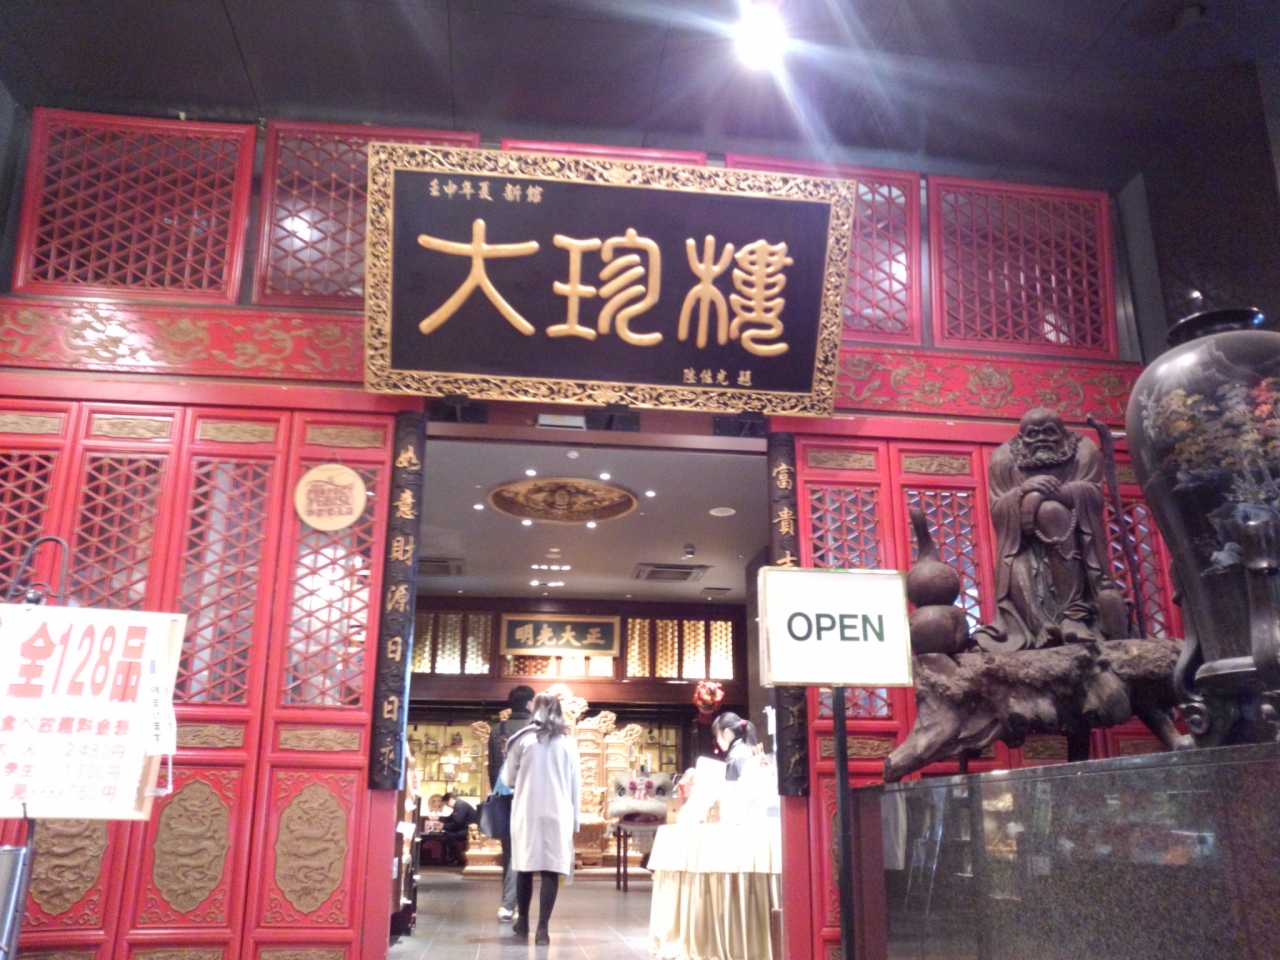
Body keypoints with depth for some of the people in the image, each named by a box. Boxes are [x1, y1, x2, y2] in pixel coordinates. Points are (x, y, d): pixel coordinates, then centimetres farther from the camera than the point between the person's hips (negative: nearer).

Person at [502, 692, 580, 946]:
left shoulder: (523, 739, 0)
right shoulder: (568, 742, 4)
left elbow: (508, 779, 6)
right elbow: (575, 784, 6)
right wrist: (575, 818, 12)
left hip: (527, 812, 0)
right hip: (558, 813, 0)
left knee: (525, 867, 13)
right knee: (551, 869, -1)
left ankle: (523, 922, 25)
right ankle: (542, 927, -7)